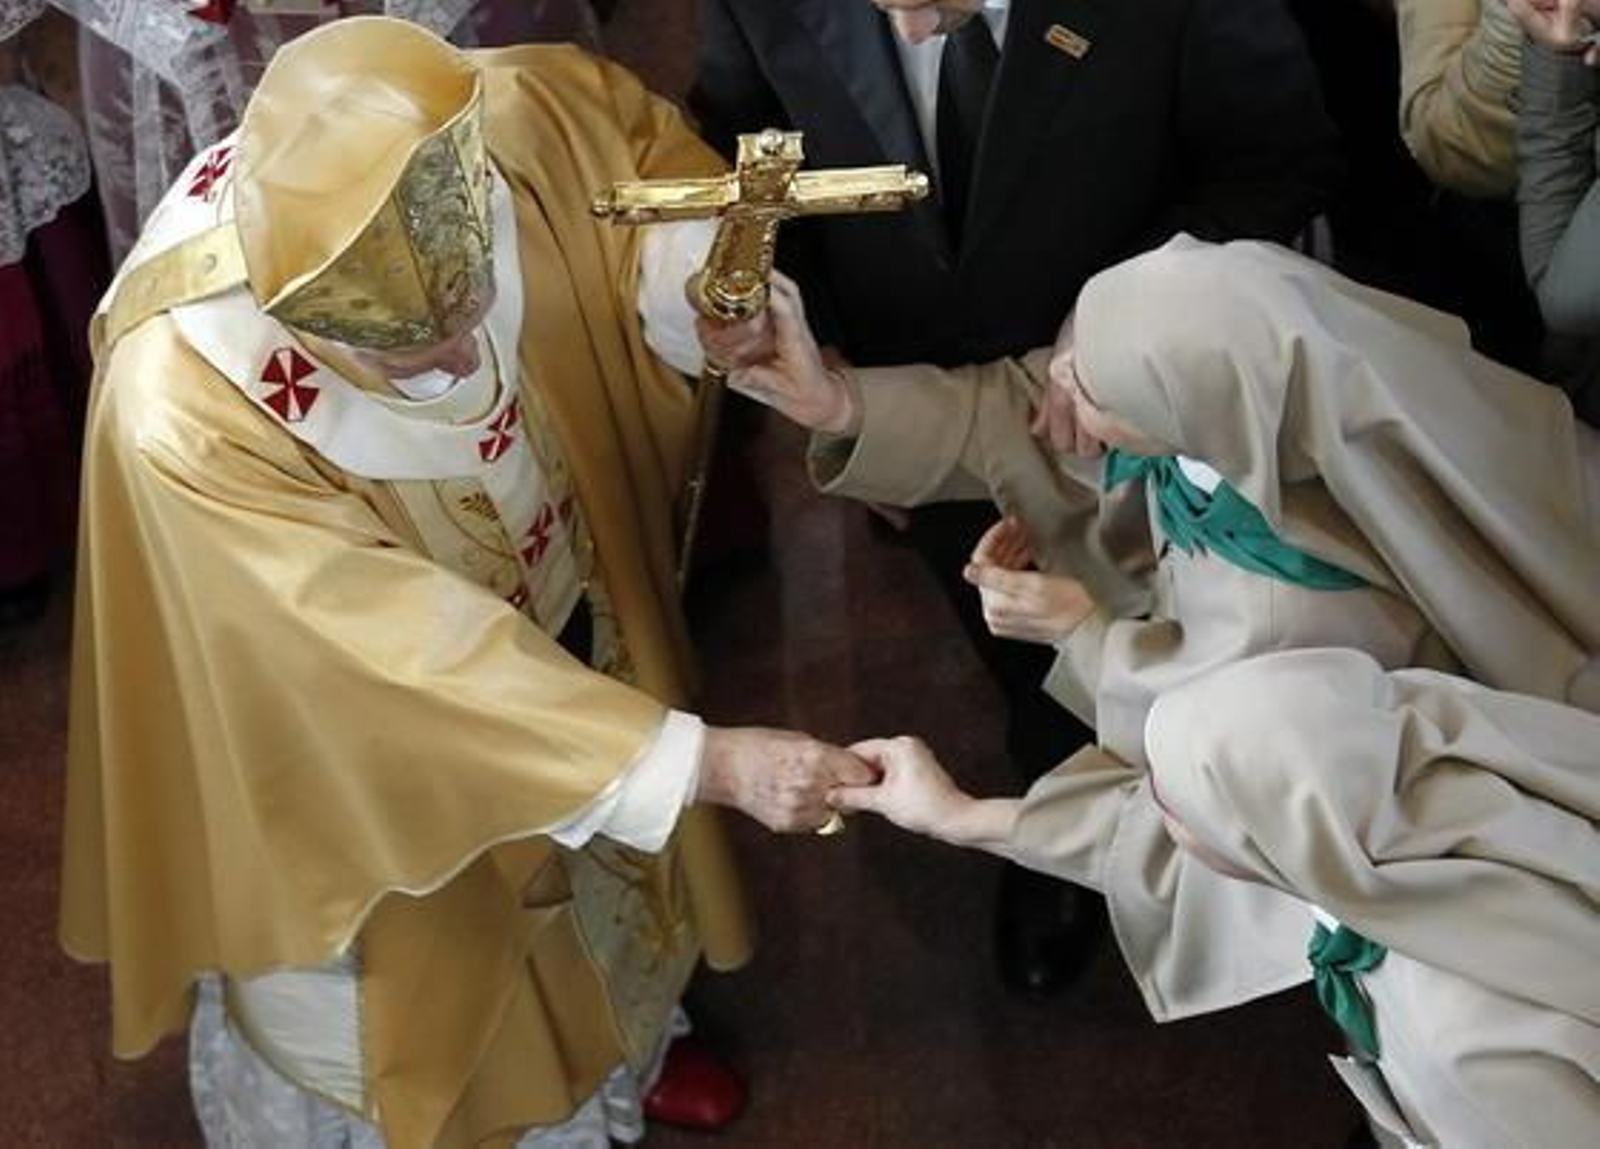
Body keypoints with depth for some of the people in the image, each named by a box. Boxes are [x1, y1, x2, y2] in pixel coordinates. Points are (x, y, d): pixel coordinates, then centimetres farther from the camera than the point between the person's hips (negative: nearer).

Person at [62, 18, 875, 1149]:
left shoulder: (498, 133, -30)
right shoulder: (181, 411, -41)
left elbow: (630, 129, -6)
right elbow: (417, 651, -38)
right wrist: (706, 760, -38)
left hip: (547, 622, 5)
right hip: (361, 736, -5)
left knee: (591, 844, 32)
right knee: (413, 956, 23)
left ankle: (613, 1044, 65)